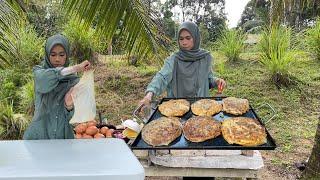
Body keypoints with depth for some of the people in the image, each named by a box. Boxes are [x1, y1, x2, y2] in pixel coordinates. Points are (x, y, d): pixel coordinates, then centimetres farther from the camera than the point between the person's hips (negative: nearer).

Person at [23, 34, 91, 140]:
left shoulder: (73, 80, 0)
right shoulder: (39, 71, -1)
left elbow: (72, 116, -4)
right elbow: (45, 79, -27)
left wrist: (69, 106, -25)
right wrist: (76, 68, -30)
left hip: (63, 135, 1)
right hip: (40, 134, -1)